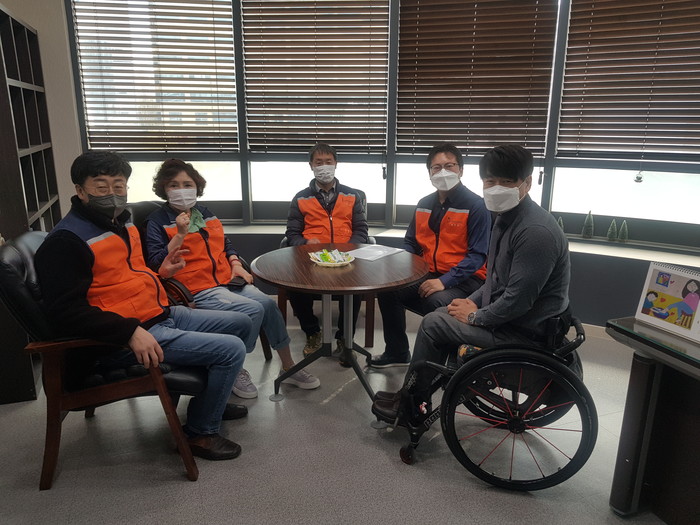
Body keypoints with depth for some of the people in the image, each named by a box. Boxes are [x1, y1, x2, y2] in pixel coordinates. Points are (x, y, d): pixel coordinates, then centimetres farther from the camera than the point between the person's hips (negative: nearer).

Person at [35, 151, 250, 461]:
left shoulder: (122, 222, 13)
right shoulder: (65, 241, -15)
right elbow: (65, 310, -23)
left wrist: (160, 272, 14)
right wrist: (131, 332, -30)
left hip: (164, 315, 10)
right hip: (123, 341, -10)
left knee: (240, 324, 17)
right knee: (231, 349, -19)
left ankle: (210, 397, 35)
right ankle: (200, 432, 3)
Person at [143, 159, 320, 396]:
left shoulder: (205, 214, 18)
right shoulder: (158, 221, 0)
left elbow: (225, 244, 28)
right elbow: (156, 264, -10)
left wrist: (236, 265, 10)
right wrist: (180, 235, -19)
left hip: (227, 281, 6)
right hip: (197, 290, -6)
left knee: (268, 304, -14)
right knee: (253, 310, -25)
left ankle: (289, 368, 2)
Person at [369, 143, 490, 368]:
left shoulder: (476, 206, -10)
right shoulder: (424, 204, 10)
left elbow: (477, 255, -15)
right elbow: (410, 243, 17)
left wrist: (445, 281, -26)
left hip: (464, 279, -6)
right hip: (429, 274, 7)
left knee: (436, 302, -34)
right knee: (388, 288, -9)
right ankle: (397, 352, 10)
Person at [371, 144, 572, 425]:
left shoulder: (535, 231, -27)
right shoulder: (507, 216, 6)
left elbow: (518, 300, -27)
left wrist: (476, 316, -13)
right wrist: (472, 302, 4)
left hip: (524, 331, -10)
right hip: (509, 312, 10)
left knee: (432, 324, -7)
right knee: (442, 316, 10)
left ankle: (411, 405, 14)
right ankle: (418, 399, 18)